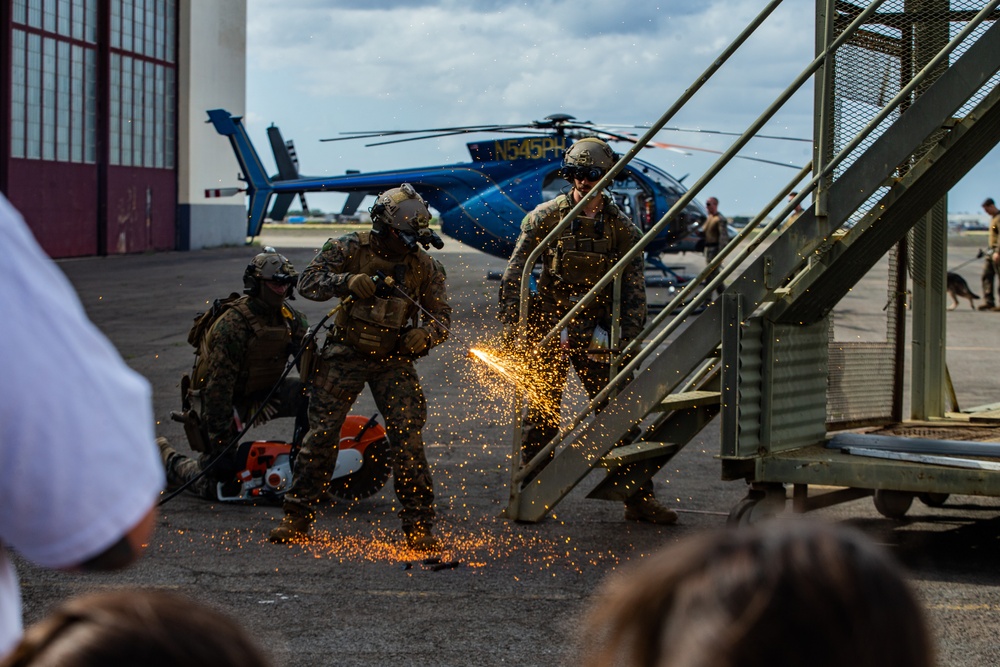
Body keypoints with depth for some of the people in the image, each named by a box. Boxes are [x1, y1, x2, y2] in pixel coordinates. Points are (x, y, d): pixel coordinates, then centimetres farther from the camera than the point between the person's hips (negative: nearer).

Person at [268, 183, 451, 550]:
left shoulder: (426, 267, -1)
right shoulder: (351, 249, -6)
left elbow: (441, 316, 3)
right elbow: (309, 281, -10)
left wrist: (425, 334, -20)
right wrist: (348, 281, -27)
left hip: (394, 360, 1)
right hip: (346, 355, -1)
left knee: (409, 438, -8)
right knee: (322, 434, -2)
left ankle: (419, 526, 1)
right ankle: (297, 517, 9)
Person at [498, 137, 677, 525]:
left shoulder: (623, 230, 0)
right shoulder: (545, 217, -3)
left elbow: (634, 290, 1)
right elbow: (514, 273, -2)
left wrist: (628, 340, -11)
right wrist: (510, 323, -11)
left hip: (597, 336, 1)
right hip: (549, 329, -1)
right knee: (542, 415, 4)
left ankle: (639, 499, 7)